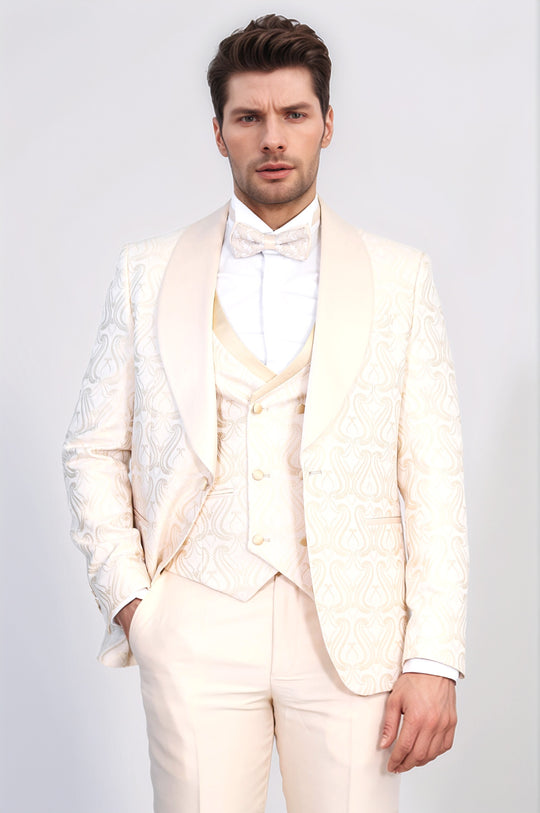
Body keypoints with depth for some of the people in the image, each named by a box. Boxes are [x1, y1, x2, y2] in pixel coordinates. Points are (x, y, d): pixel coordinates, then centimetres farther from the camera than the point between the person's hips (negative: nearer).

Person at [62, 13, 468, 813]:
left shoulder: (399, 276, 4)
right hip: (195, 625, 1)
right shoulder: (148, 272, 7)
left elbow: (432, 476, 0)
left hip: (349, 628, 0)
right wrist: (126, 595, 0)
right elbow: (95, 449, 11)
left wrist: (434, 659, -5)